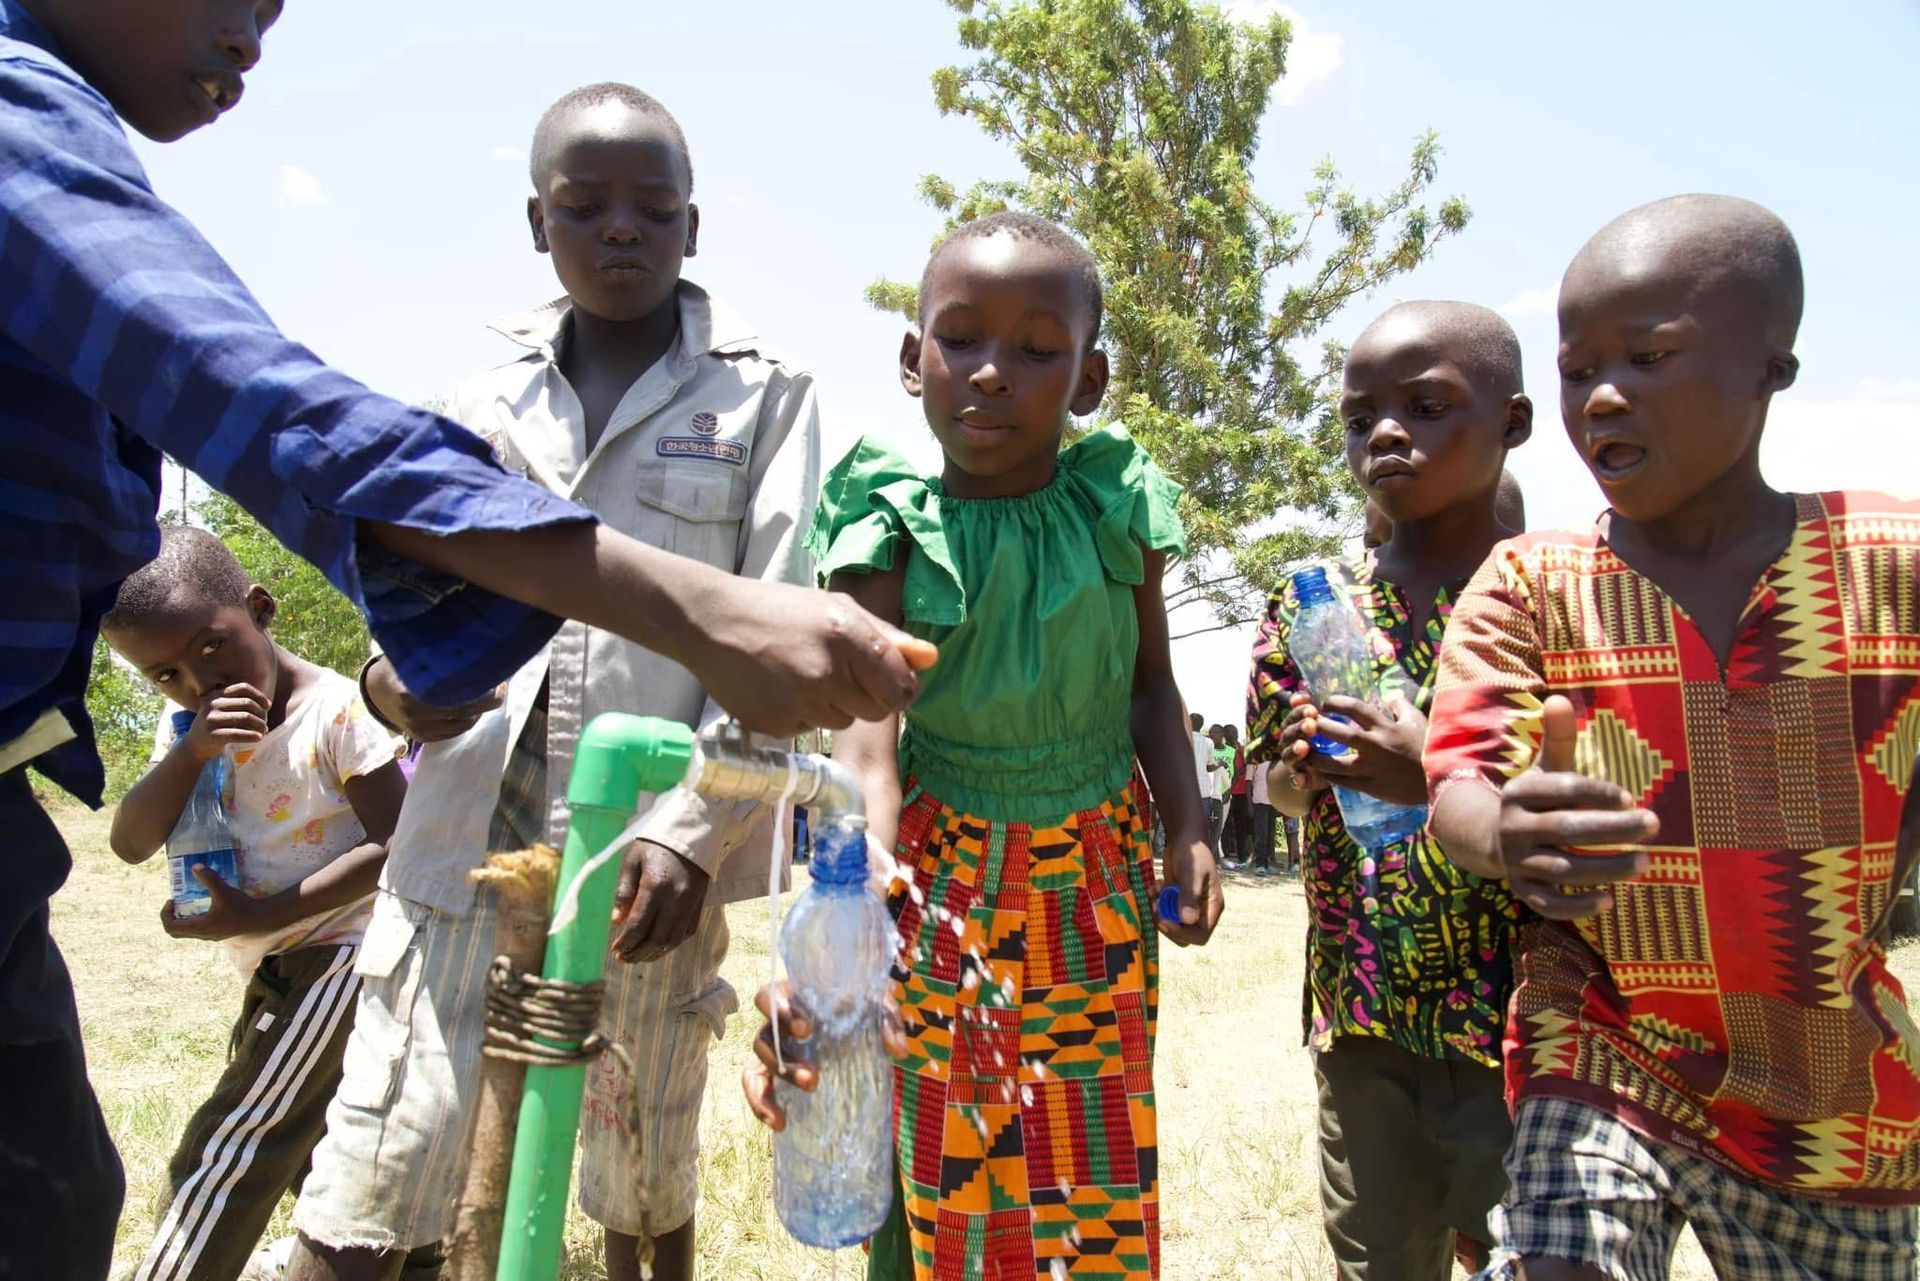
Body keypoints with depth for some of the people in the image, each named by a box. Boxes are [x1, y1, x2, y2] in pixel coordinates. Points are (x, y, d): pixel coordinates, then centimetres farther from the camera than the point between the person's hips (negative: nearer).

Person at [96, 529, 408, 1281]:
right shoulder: (191, 726, 2)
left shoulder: (339, 710, -19)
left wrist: (263, 917, -25)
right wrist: (192, 751, -24)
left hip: (338, 956, -9)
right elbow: (131, 844, -8)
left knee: (225, 1157, -6)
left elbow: (397, 847, -23)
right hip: (280, 971, 9)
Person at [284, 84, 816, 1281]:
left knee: (646, 1156, 14)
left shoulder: (761, 394, 2)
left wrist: (692, 825, -19)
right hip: (472, 824, 2)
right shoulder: (491, 400, 11)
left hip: (656, 845, -2)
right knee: (385, 1155, -2)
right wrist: (396, 674, -9)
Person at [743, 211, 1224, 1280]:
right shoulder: (896, 529, -16)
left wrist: (1188, 828, -8)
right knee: (936, 1164, 11)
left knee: (1098, 1176, 12)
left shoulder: (1116, 511, -8)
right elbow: (867, 749, -25)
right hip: (942, 876, -1)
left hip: (1097, 881, 2)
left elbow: (1151, 683, 5)